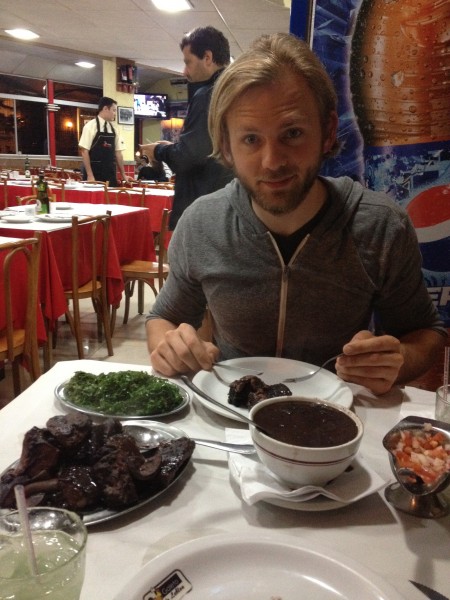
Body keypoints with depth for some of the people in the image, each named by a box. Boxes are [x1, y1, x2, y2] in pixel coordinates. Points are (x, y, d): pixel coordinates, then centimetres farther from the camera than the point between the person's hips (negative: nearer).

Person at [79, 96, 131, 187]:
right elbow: (84, 151, -10)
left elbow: (117, 152, 14)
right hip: (94, 175, -5)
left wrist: (123, 175, 11)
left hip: (110, 176, 6)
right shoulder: (91, 126, -6)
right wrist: (89, 175, -16)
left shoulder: (113, 129, 11)